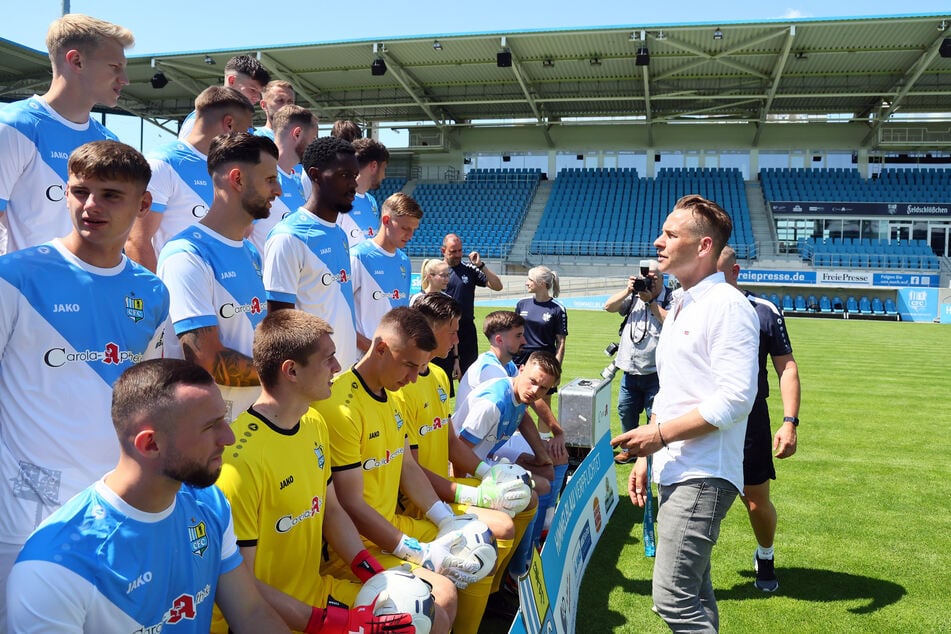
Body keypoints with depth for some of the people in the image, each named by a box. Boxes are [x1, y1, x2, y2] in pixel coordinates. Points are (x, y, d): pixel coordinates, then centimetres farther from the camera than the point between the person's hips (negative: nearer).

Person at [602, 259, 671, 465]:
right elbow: (609, 306, 4)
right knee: (626, 411, 16)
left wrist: (650, 301, -16)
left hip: (655, 372, -6)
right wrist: (628, 290, -8)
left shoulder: (671, 299, -6)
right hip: (630, 370, 6)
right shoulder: (633, 297, 9)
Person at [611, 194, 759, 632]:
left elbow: (736, 398, -22)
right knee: (694, 594, 17)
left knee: (673, 598, -12)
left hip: (703, 477, -10)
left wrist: (661, 434, -17)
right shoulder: (680, 308, 17)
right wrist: (645, 456, 18)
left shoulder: (727, 305, -13)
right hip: (675, 473, 10)